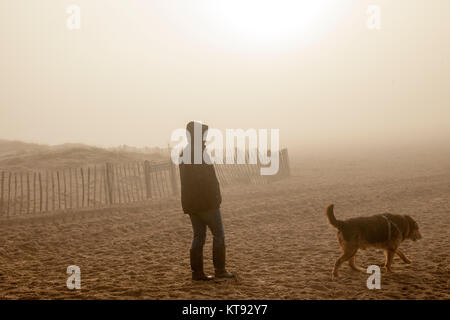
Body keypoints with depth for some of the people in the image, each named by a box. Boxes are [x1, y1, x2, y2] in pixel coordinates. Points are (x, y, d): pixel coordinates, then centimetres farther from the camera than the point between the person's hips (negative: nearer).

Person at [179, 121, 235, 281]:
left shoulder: (184, 153, 12)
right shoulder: (200, 153, -16)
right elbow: (208, 180, -20)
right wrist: (216, 197, -11)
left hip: (190, 204, 8)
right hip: (206, 202, -8)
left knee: (198, 236, 11)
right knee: (219, 234, 3)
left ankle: (197, 272, 10)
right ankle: (220, 269, 4)